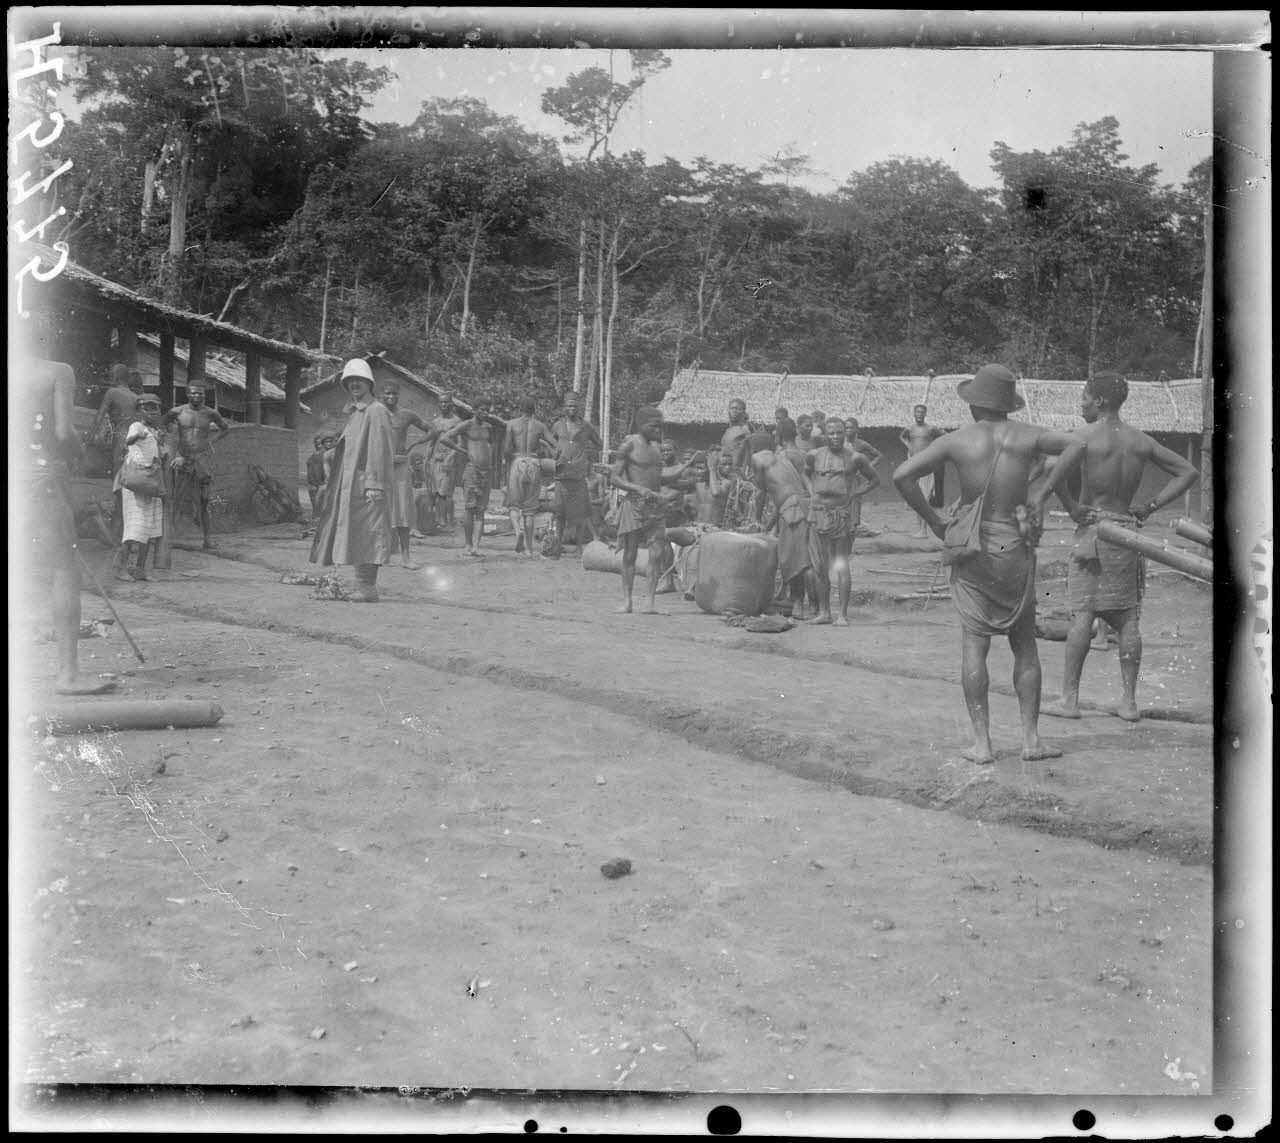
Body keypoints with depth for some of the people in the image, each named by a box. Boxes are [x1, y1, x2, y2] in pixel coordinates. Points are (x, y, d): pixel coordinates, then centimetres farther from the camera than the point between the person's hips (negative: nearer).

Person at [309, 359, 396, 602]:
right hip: (350, 486, 10)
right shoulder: (355, 413, 19)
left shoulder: (376, 411, -9)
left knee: (366, 534, -9)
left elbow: (380, 450, -16)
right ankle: (363, 586, 15)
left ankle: (368, 589, -6)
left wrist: (374, 484, -21)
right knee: (356, 536, 10)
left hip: (365, 486, -9)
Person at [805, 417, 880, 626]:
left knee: (841, 566, -8)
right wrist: (811, 493, 9)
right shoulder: (814, 456, 4)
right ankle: (824, 612, 16)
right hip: (818, 514, 3)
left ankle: (843, 614, -4)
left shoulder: (855, 458, -1)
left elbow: (875, 479, 12)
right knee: (820, 567, 6)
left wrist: (855, 493, 1)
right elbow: (804, 474, 24)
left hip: (842, 514, -3)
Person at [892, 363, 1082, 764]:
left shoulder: (956, 441, -6)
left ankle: (981, 743, -1)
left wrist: (933, 520, -2)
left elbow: (902, 475, -12)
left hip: (971, 550, -1)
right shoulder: (1026, 436, -1)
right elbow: (1075, 446, 8)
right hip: (1015, 547, 1)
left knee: (974, 645, 2)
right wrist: (1041, 492, 7)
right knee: (1025, 647, 12)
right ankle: (1031, 739, 12)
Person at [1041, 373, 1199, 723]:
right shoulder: (1141, 441, 9)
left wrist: (1070, 506, -14)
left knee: (1082, 614, -4)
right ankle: (1129, 701, 10)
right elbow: (1188, 472, 15)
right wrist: (1149, 507, 9)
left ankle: (1069, 698, -2)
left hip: (1093, 528, -5)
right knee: (1127, 618, 8)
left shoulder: (1084, 436, -8)